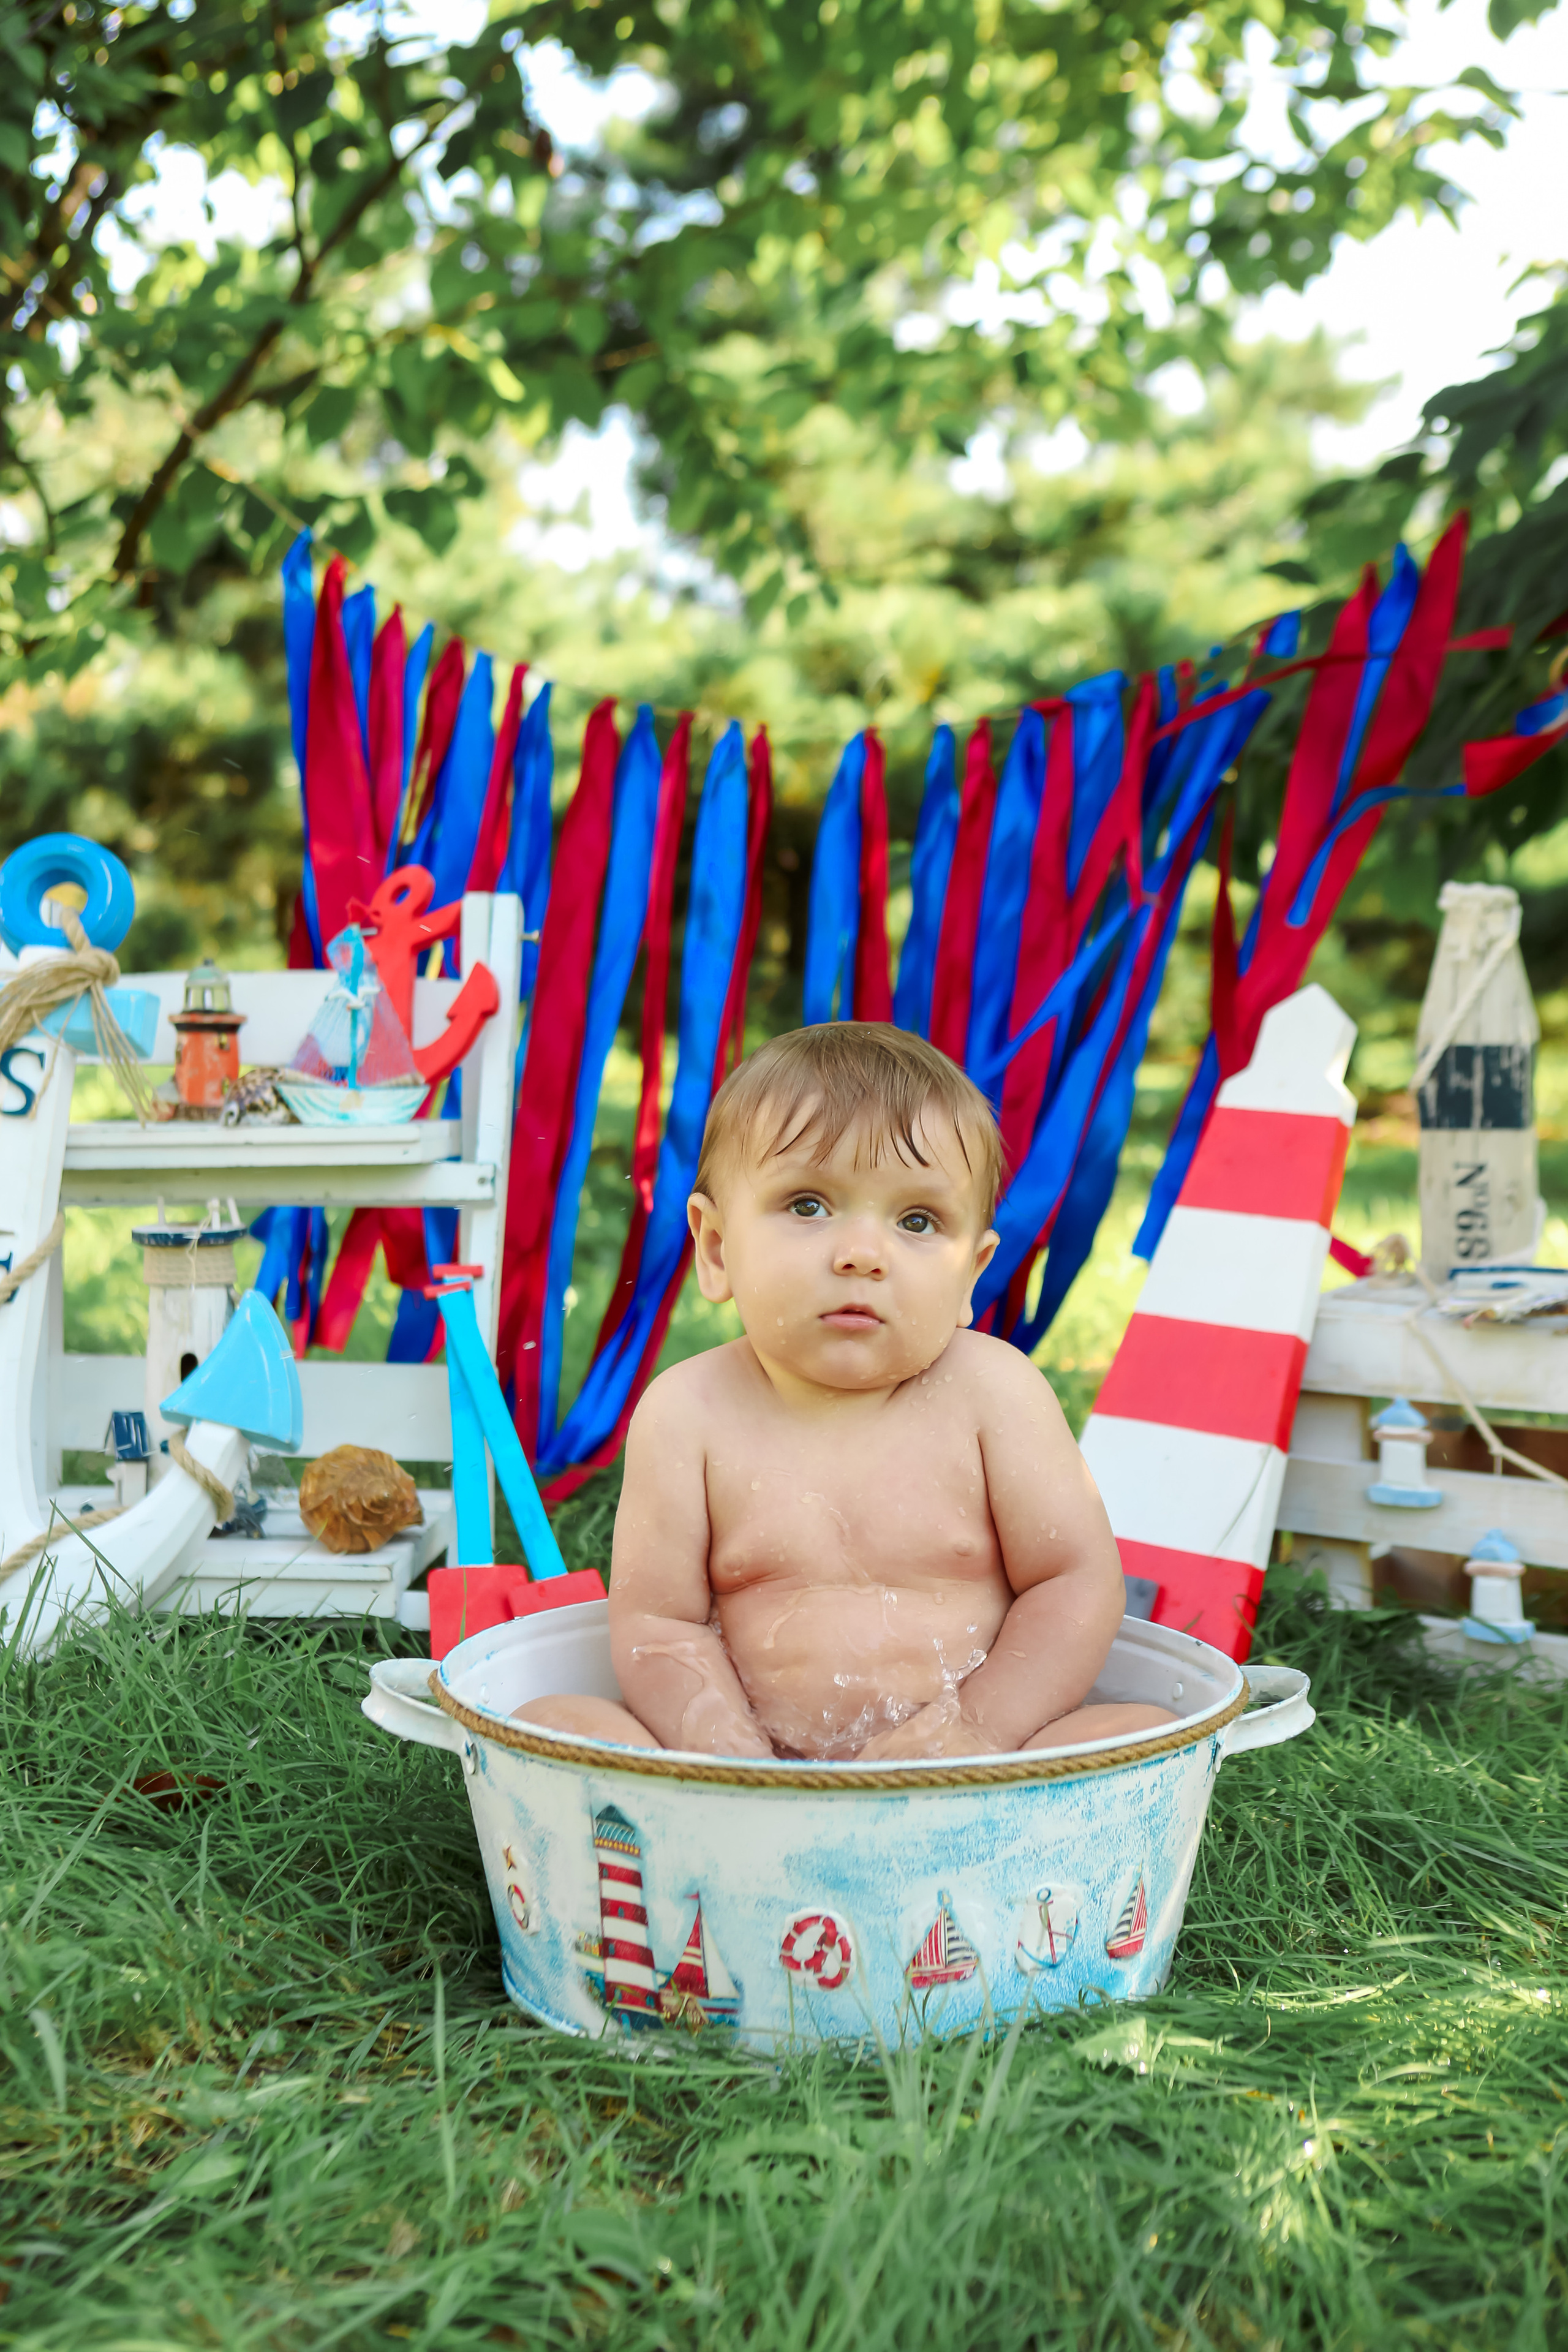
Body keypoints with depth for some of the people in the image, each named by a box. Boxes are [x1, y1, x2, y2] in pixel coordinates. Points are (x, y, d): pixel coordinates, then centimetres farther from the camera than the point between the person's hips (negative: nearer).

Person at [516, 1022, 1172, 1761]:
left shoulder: (992, 1389, -3)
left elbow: (1077, 1582, 0)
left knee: (1145, 1729, -25)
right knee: (550, 1721, -20)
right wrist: (734, 1755, -18)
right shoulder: (689, 1411, -2)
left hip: (967, 1783, 0)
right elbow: (657, 1623, -1)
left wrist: (977, 1729, -14)